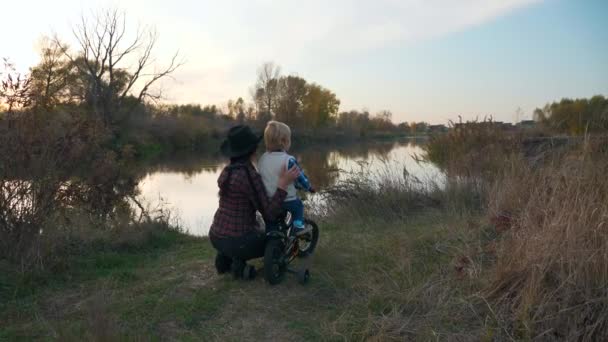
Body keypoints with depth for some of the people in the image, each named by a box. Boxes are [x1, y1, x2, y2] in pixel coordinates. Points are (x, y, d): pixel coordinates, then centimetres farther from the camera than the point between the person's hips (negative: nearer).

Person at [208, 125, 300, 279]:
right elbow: (270, 214, -18)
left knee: (256, 231, 37)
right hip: (236, 241, -7)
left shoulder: (226, 171, 5)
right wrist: (283, 184, -21)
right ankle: (239, 260, 0)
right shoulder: (250, 175, -19)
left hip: (216, 236, 7)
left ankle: (224, 256, 14)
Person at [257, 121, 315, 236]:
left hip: (268, 200, 5)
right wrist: (309, 187, 11)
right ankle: (298, 226, 22)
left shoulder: (262, 159, 0)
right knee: (298, 205, 25)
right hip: (287, 199, -4)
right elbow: (300, 177, -8)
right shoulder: (289, 160, -19)